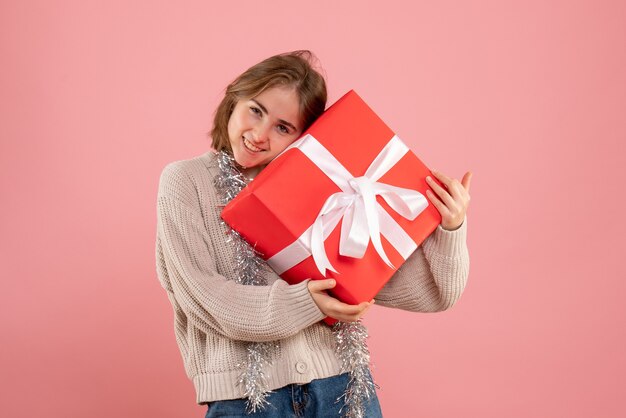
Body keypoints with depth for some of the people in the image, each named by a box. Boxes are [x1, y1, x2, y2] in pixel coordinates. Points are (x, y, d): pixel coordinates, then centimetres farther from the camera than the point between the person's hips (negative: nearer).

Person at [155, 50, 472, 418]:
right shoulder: (186, 182, -1)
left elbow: (427, 294, 0)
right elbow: (201, 298, -12)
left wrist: (450, 228, -16)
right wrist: (302, 304, -20)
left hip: (343, 386, 2)